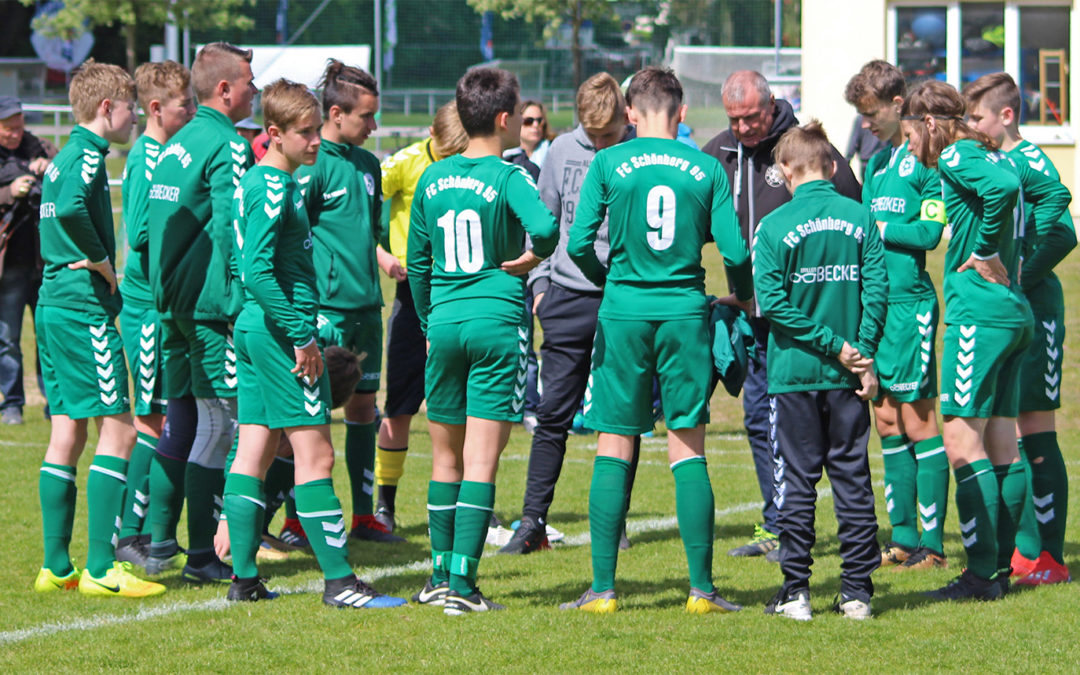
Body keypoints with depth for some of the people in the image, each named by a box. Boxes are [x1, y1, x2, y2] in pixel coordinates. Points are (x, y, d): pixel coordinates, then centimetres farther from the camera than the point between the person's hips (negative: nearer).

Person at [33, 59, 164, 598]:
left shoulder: (63, 157, 17)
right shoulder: (88, 156, -12)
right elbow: (71, 210, -30)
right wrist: (103, 265, -17)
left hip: (52, 305, 10)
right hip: (85, 310, -10)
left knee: (67, 429, 11)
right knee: (117, 428, -9)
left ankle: (56, 566, 12)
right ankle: (100, 568, -13)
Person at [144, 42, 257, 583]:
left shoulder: (175, 145, 14)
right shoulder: (228, 147, -13)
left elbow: (147, 227, 18)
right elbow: (230, 229, -20)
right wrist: (239, 302, -18)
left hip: (172, 301, 9)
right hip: (211, 307, -9)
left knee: (179, 422, 14)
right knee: (218, 424, -4)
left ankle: (160, 545, 16)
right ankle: (201, 555, -3)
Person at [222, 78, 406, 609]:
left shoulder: (254, 182, 15)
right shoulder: (275, 188, -15)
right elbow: (258, 270, -23)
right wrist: (300, 337, -21)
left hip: (254, 327, 10)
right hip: (280, 329, -10)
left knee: (253, 453, 8)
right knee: (315, 454, -7)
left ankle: (244, 579, 9)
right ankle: (339, 580, -6)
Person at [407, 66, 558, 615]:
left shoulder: (432, 179, 8)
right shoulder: (508, 178, -8)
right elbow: (545, 225, -27)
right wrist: (534, 256, -5)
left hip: (444, 322, 5)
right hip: (497, 321, -5)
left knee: (446, 456, 15)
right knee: (482, 460, -4)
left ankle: (441, 573, 20)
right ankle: (462, 583, -9)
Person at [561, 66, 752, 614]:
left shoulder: (609, 164, -1)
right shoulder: (706, 169, 2)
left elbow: (578, 244, -5)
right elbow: (735, 251, -2)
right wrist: (743, 298, 18)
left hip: (624, 314, -1)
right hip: (685, 313, 1)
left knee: (614, 450, 4)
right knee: (688, 450, 5)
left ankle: (602, 587, 2)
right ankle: (702, 587, 4)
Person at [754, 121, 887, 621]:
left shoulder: (776, 226, -7)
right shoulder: (861, 219, 0)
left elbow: (772, 302, -12)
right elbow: (877, 290, -5)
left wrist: (833, 345, -9)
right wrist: (862, 355, -3)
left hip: (794, 373, -2)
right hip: (848, 376, 2)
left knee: (796, 481, 4)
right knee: (852, 478, 8)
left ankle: (796, 590, 4)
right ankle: (856, 590, 8)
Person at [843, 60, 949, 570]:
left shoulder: (926, 160, -9)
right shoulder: (876, 162, 17)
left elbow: (930, 231, -15)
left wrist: (874, 228, -11)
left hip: (910, 302, -8)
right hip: (875, 301, 8)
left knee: (917, 420, -6)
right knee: (886, 421, 9)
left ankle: (932, 542, -2)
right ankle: (903, 537, 15)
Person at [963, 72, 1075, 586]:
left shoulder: (1029, 163, -12)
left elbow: (1061, 231, -23)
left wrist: (1021, 278, -18)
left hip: (1032, 308, -9)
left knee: (1035, 431, -6)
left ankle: (1048, 558, -2)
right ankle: (1022, 547, 17)